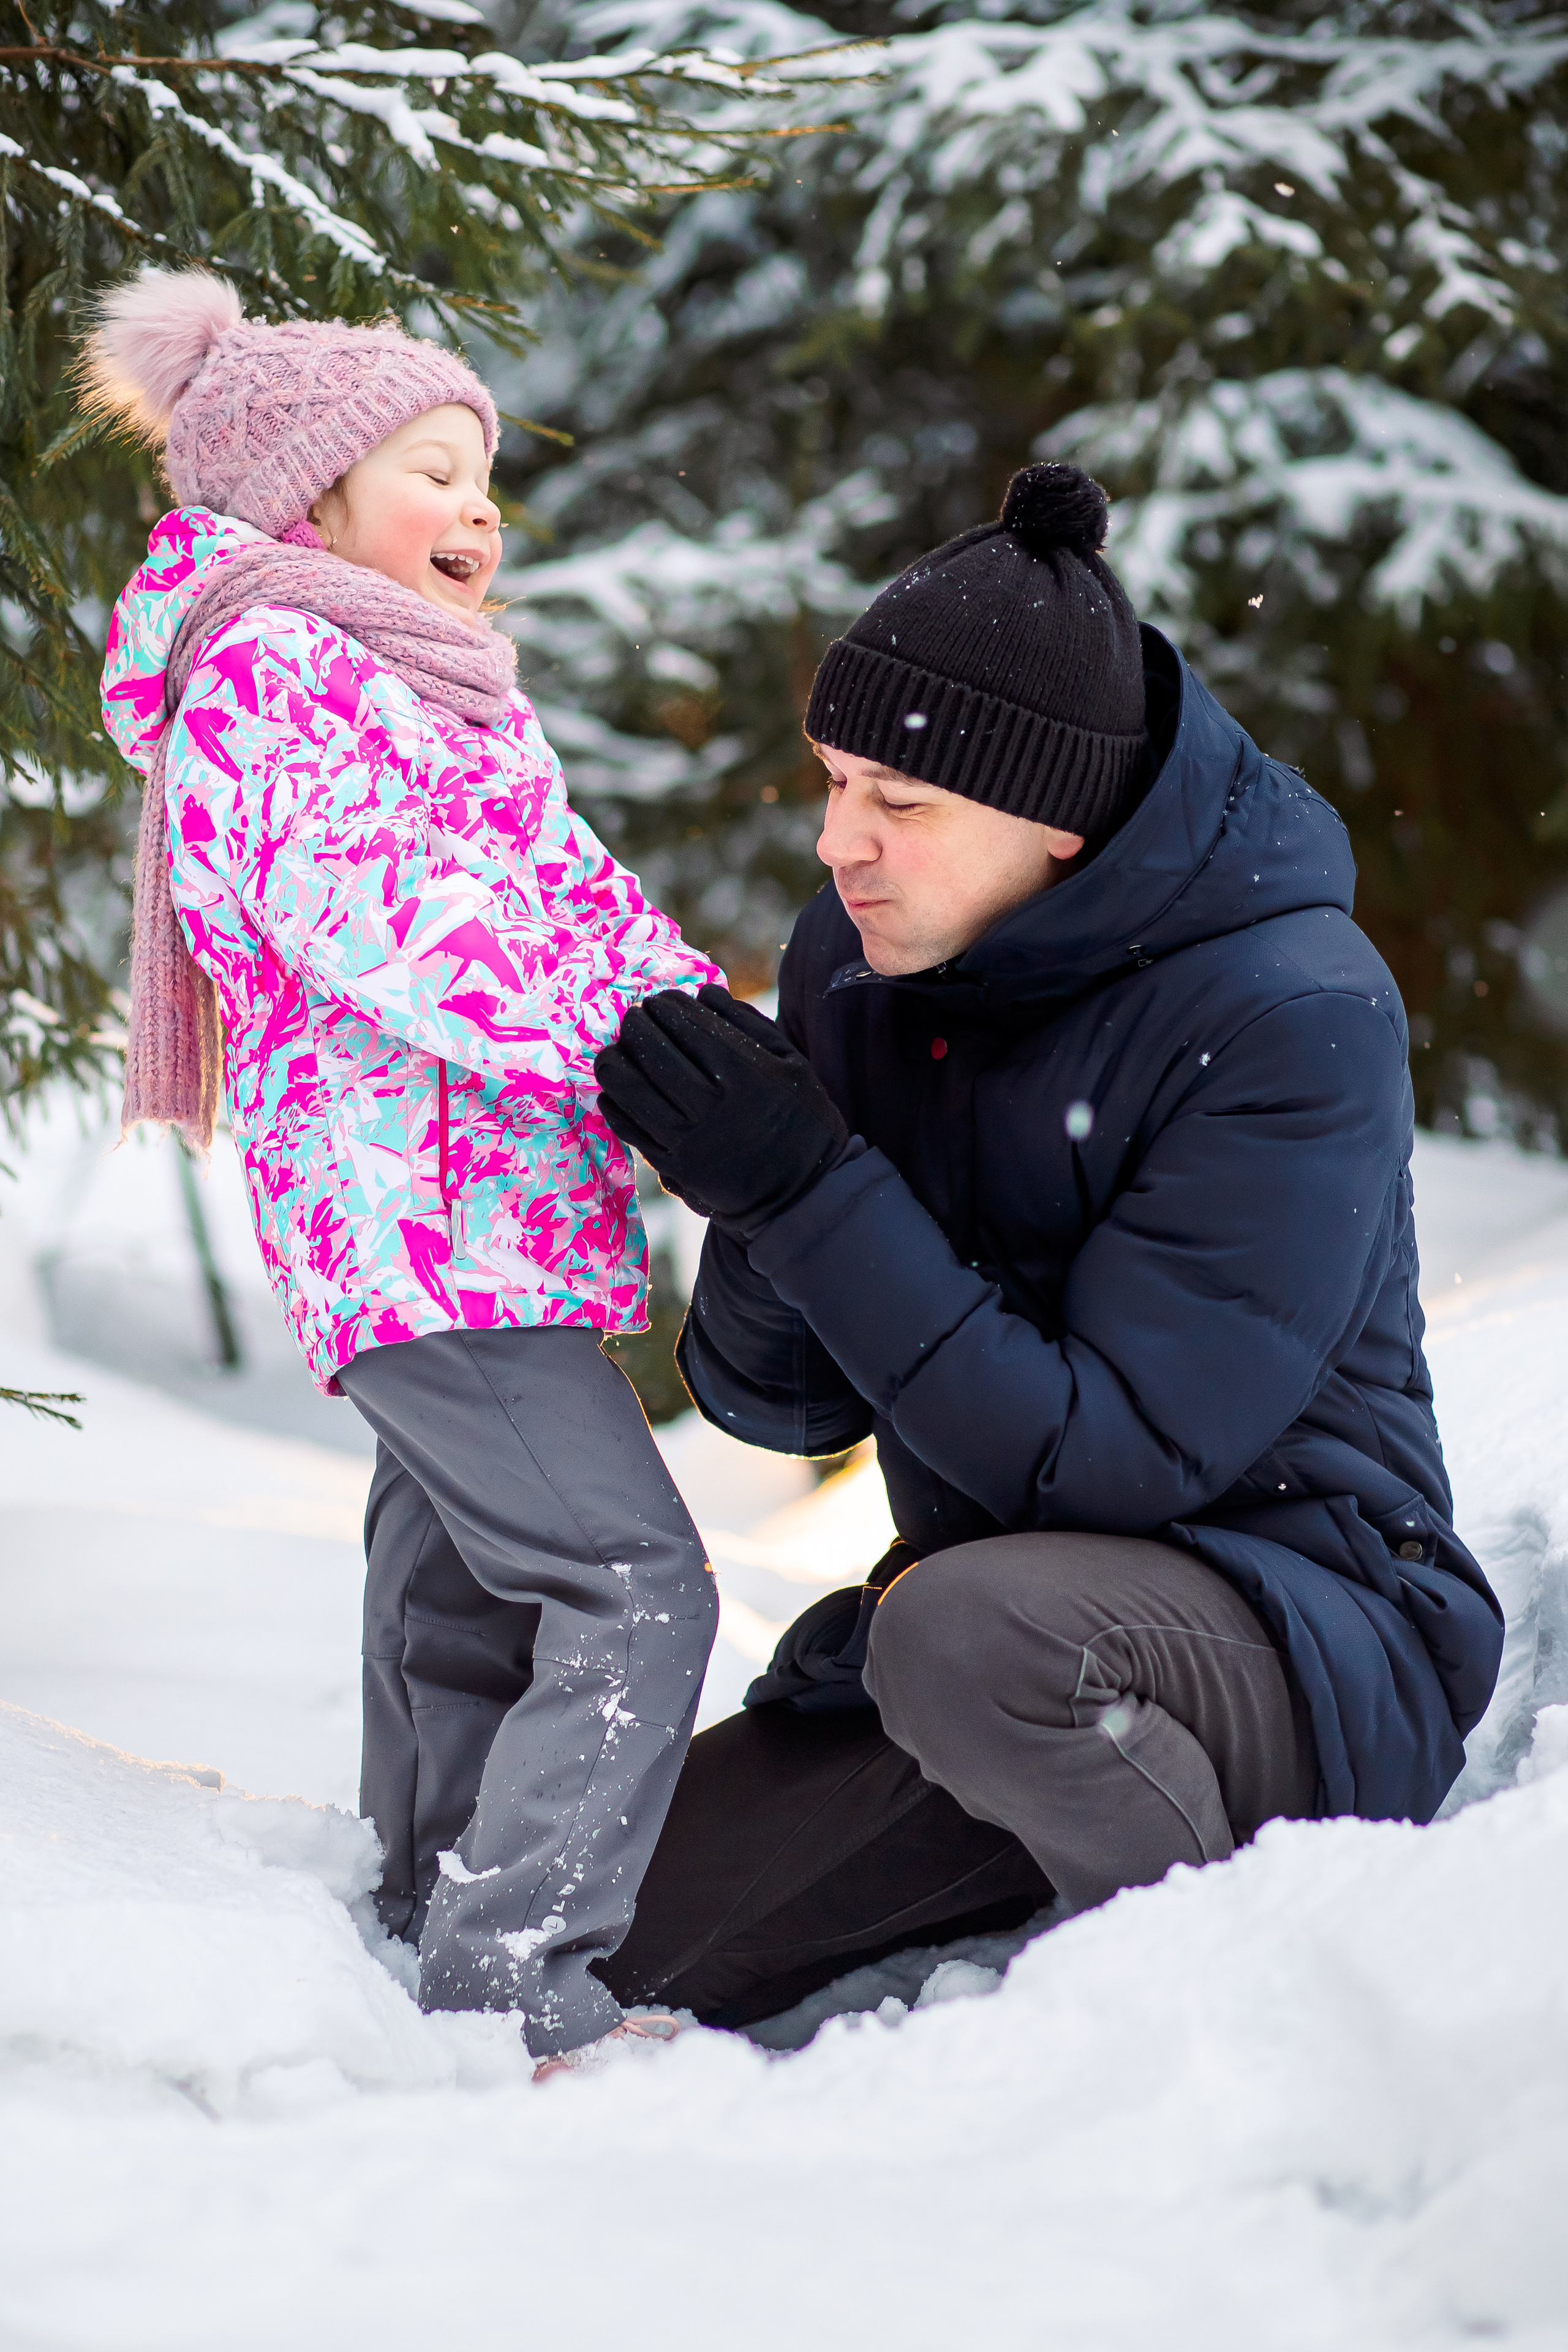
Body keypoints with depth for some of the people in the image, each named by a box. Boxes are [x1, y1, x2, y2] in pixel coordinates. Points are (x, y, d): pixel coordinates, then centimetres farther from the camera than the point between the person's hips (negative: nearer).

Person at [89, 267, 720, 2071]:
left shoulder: (415, 691, 27)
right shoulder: (278, 665, -7)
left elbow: (568, 888, 23)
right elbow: (362, 906, -21)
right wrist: (617, 1041, -25)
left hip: (464, 1219, 11)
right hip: (429, 1216, -11)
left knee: (463, 1611, 19)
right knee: (629, 1587, -18)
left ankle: (444, 1916, 30)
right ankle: (515, 1983, -21)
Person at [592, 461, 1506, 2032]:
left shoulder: (1292, 1017, -21)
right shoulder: (855, 961, -1)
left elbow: (1108, 1459, -25)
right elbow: (782, 1405, 2)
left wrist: (814, 1194, -29)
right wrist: (754, 1209, -21)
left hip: (1310, 1641, -7)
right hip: (988, 1588, 7)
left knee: (969, 1631, -38)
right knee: (598, 1961, 1)